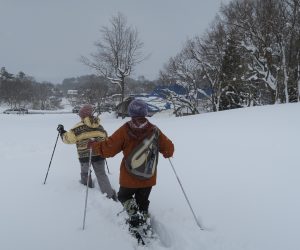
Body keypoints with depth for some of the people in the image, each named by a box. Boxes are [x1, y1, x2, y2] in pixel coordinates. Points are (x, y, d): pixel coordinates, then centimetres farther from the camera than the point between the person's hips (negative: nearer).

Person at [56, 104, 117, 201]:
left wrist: (62, 132, 6)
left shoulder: (79, 127, -10)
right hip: (99, 153, 3)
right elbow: (105, 138, 18)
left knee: (85, 172, 23)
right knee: (101, 174, 6)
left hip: (84, 155, -3)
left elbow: (69, 138, -11)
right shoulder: (99, 127, 7)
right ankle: (110, 194, -4)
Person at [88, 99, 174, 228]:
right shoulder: (154, 130, -10)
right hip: (148, 178, 3)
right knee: (142, 202, 22)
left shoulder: (125, 130, -17)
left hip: (129, 177, -2)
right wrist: (166, 153, 20)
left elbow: (108, 148, -15)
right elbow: (169, 149, -3)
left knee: (123, 197, 22)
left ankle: (134, 214, -3)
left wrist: (93, 145, 3)